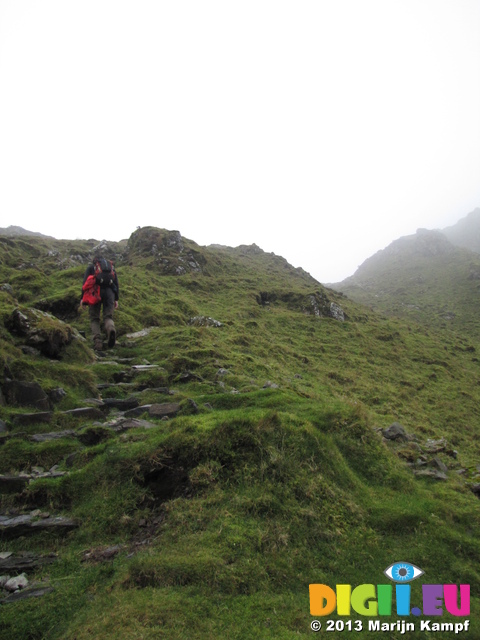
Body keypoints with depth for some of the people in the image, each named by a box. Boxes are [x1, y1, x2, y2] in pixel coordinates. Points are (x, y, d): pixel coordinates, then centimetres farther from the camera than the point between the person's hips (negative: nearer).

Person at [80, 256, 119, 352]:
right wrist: (116, 299, 14)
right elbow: (116, 283, 16)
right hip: (109, 292, 1)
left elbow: (85, 282, 6)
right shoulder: (111, 266, 27)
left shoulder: (91, 267, 20)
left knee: (94, 319, 7)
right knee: (108, 317, 4)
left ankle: (98, 343, -9)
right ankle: (111, 330, -33)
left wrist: (83, 298, 4)